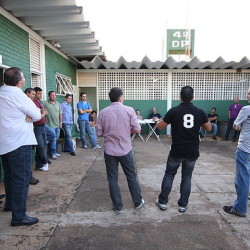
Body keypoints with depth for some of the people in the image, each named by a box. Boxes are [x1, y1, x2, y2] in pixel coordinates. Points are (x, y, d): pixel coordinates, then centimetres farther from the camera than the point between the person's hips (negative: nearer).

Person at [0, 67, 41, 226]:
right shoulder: (17, 94, -17)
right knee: (21, 179, -3)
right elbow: (37, 115, -12)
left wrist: (26, 114, -5)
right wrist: (29, 114, 5)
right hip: (19, 142, -9)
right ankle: (19, 216, 2)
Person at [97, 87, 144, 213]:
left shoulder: (103, 112, -4)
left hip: (110, 151, 1)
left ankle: (118, 206, 22)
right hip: (125, 150, 0)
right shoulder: (129, 110, -8)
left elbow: (99, 133, -2)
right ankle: (138, 202, 31)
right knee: (132, 177, 17)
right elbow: (137, 130, -8)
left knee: (113, 179, 12)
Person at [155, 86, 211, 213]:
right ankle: (183, 205, 21)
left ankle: (162, 202, 22)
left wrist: (159, 121, 19)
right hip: (192, 152, 2)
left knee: (169, 175, 14)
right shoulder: (200, 112, -4)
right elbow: (209, 128, 9)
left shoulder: (174, 111, -12)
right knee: (187, 177, 14)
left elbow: (160, 126, -3)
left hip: (177, 151, -2)